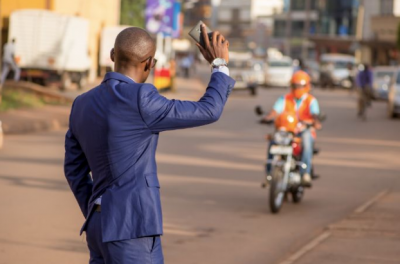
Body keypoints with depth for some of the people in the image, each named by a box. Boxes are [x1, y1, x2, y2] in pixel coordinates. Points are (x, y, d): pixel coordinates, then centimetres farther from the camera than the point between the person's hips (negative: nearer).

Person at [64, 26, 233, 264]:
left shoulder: (83, 104, 9)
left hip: (103, 227, 9)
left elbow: (75, 170, 20)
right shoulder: (139, 100, -17)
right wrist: (220, 64, 5)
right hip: (132, 229, -9)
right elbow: (208, 112, -8)